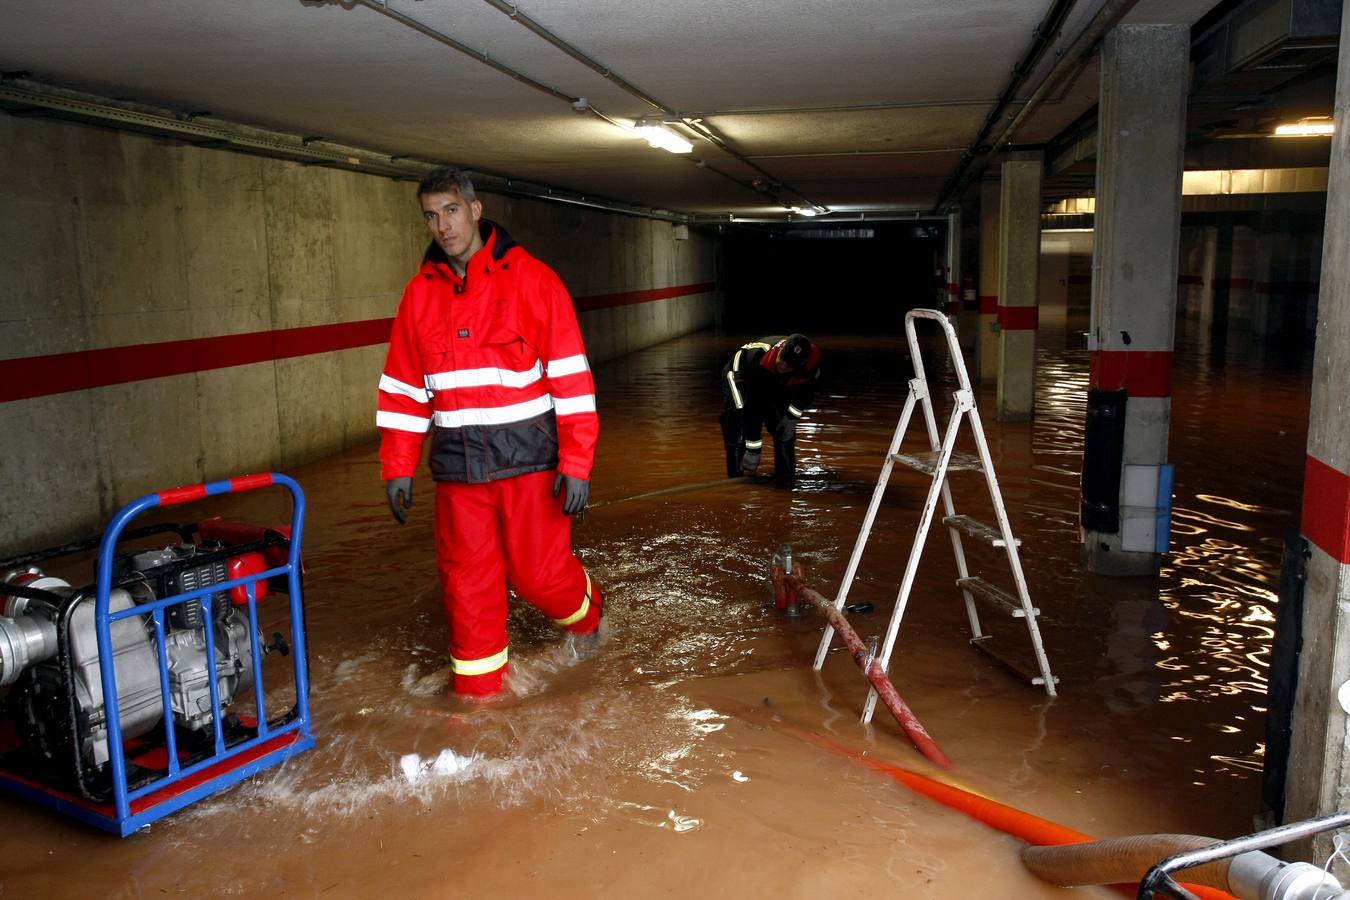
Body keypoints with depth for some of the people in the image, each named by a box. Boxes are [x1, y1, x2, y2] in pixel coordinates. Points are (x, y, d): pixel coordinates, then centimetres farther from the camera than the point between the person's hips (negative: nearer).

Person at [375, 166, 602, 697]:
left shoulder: (531, 279, -5)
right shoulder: (420, 293, 8)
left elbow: (571, 378, -7)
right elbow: (403, 388, 11)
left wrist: (576, 463, -11)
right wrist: (397, 467, 6)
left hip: (527, 454, -3)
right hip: (457, 462, 4)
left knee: (538, 573, 1)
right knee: (467, 579, 6)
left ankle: (587, 614, 34)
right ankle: (477, 689, 22)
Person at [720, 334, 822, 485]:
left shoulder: (812, 361, -31)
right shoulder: (761, 364, -44)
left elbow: (806, 391, -8)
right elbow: (753, 409, -40)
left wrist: (792, 417, -15)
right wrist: (753, 450, -37)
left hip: (777, 383, 5)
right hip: (741, 374, -5)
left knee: (785, 426, -6)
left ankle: (786, 476, 9)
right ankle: (737, 477, -20)